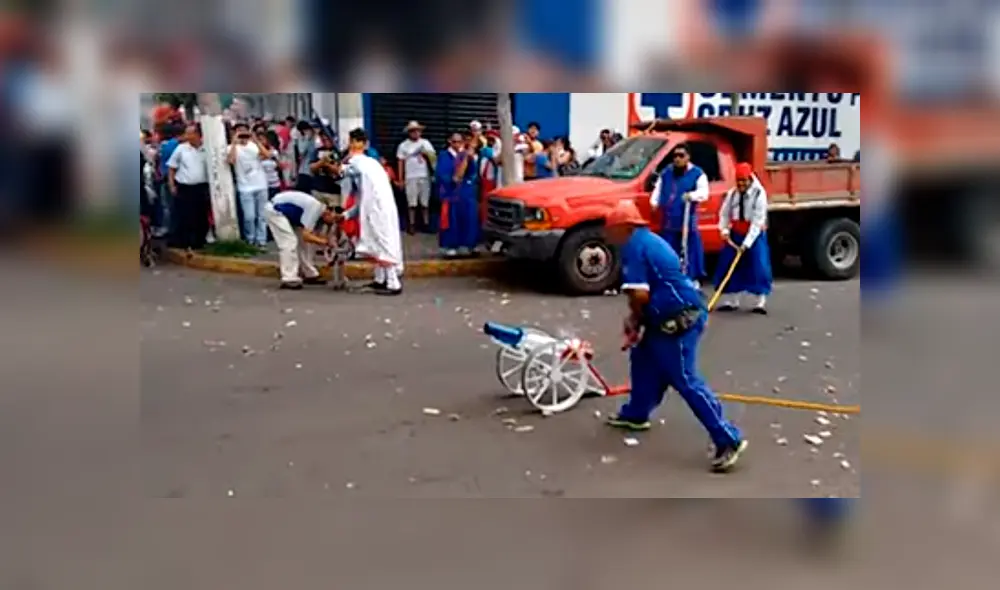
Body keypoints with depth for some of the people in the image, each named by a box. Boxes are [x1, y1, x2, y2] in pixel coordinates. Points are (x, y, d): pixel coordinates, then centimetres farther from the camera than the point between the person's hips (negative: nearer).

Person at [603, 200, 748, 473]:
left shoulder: (634, 246, -12)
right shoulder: (649, 239, 19)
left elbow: (639, 294, -21)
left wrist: (636, 322, -2)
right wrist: (637, 319, 15)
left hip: (678, 319, -11)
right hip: (681, 313, 11)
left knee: (685, 380, -8)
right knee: (643, 356, 25)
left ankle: (728, 439, -8)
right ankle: (636, 414, 40)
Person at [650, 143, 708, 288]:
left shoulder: (697, 173, -1)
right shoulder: (666, 172, 14)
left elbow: (704, 192, -13)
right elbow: (658, 189, 19)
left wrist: (692, 195, -34)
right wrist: (654, 202, 0)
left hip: (687, 221, -4)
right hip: (668, 221, 4)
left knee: (690, 251, -4)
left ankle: (694, 279, 3)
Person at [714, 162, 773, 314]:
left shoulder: (759, 194, -16)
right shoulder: (732, 194, 0)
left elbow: (757, 221, -20)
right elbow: (724, 213, 9)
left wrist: (746, 243, -23)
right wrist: (724, 230, -10)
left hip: (754, 234, -5)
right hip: (736, 234, 5)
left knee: (758, 267, -8)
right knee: (729, 266, 4)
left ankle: (761, 302, -2)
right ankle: (732, 300, 14)